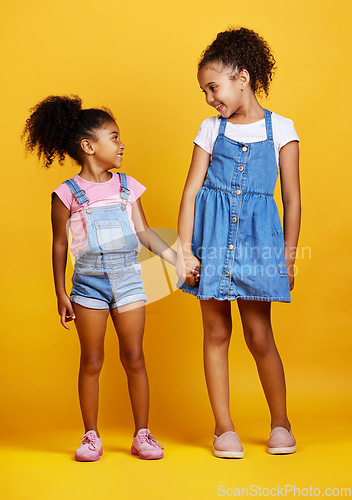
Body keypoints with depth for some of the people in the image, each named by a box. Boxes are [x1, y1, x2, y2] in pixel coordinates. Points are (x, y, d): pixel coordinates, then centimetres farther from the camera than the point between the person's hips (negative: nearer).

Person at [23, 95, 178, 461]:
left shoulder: (127, 186, 6)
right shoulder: (68, 193, -4)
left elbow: (144, 232, 8)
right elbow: (60, 245, 0)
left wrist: (178, 261, 0)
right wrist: (61, 294, -1)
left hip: (127, 278, 2)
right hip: (88, 281, -2)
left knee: (133, 358, 4)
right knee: (91, 362, 5)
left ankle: (142, 435, 14)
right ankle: (91, 437, 17)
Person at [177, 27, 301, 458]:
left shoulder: (280, 129, 2)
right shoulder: (211, 130, 7)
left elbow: (292, 199, 3)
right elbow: (191, 191, 2)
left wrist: (288, 257, 2)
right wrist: (185, 250, -6)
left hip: (258, 236, -2)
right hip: (212, 235, 2)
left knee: (259, 335, -2)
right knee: (216, 332, 4)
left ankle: (280, 423, 17)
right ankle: (224, 427, 15)